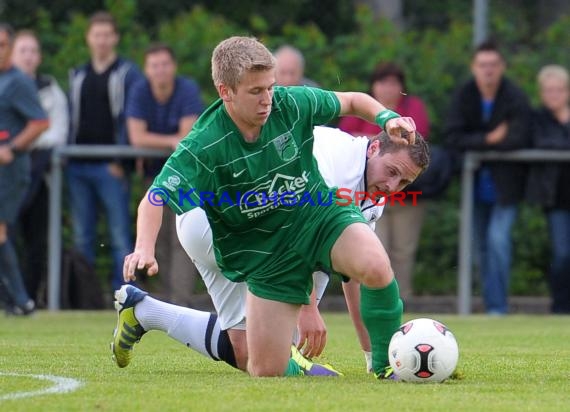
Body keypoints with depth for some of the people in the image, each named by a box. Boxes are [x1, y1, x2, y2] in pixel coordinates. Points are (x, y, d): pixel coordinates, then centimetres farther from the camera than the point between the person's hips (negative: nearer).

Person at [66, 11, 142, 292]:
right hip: (78, 168, 5)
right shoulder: (77, 76, 18)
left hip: (110, 168, -5)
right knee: (82, 237, 6)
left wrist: (121, 161, -13)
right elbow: (70, 119, 19)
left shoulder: (127, 74, 2)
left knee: (120, 234, -6)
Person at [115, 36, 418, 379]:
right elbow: (156, 198, -30)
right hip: (265, 253, -1)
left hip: (319, 215, 1)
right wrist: (144, 248, -48)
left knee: (374, 266, -33)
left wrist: (386, 117, -13)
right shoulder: (203, 148, -21)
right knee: (266, 370, -7)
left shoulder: (293, 104, -12)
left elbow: (351, 101, 7)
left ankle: (388, 364, -10)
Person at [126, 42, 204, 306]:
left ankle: (181, 300, -21)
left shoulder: (188, 90, -14)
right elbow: (136, 137, -13)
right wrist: (171, 141, -19)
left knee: (182, 239, -14)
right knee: (161, 240, 5)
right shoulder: (140, 92, -6)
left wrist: (154, 141, -15)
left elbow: (189, 138, -21)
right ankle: (167, 298, 10)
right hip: (155, 172, 4)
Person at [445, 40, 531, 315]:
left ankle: (498, 305, -10)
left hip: (505, 183, -4)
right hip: (476, 184, 4)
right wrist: (489, 139, -23)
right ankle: (491, 305, 17)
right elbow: (453, 138, -13)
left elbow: (518, 140, -23)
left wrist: (476, 143, -15)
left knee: (498, 239, -15)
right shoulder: (463, 96, -4)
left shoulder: (515, 99, -13)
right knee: (482, 245, 8)